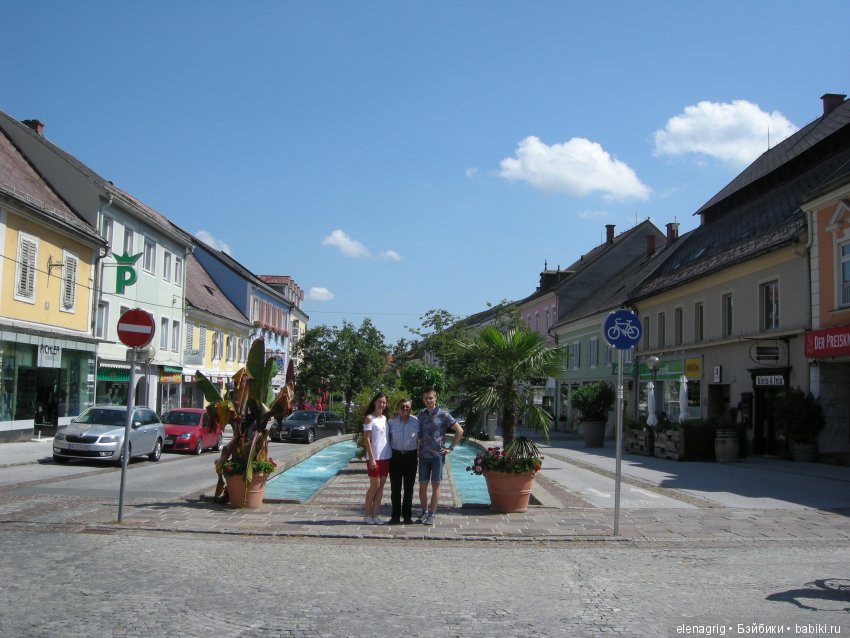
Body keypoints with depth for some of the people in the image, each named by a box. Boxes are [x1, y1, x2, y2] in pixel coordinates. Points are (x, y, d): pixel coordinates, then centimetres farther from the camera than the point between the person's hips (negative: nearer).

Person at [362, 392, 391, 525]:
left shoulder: (385, 418, 13)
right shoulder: (369, 418, -6)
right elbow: (367, 440, -11)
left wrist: (391, 455, 10)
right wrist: (371, 458, -16)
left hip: (386, 457, 6)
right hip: (374, 457, -6)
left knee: (381, 486, 6)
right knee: (375, 485, -4)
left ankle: (375, 515, 11)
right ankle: (367, 515, 8)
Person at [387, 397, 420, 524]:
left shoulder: (416, 421, -1)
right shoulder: (392, 421, 1)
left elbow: (419, 440, 6)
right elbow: (387, 438, 7)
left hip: (410, 456, 0)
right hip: (395, 456, 0)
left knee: (409, 488, 7)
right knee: (395, 487, 4)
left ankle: (407, 515, 15)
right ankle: (395, 515, 12)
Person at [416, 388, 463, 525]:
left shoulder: (443, 415, -6)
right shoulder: (421, 414, 7)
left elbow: (459, 431, -5)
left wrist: (450, 448, -7)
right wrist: (418, 448, 9)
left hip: (437, 455, -4)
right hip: (423, 455, 4)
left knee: (435, 485, 2)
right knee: (422, 485, 6)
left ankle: (432, 514, 9)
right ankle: (424, 512, 19)